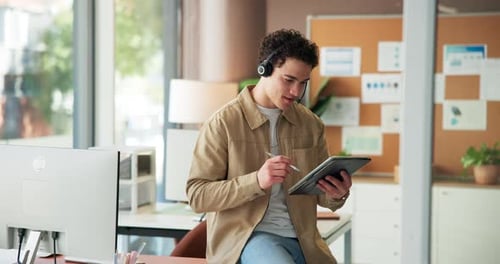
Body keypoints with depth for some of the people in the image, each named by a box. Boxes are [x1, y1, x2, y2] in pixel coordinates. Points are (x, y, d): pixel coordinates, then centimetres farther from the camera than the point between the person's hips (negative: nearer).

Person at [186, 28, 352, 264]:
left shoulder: (311, 124, 8)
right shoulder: (223, 123, -5)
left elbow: (322, 196, 16)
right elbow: (197, 195, -9)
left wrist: (337, 195, -9)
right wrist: (256, 181, -23)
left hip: (301, 239, 5)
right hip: (244, 236, -4)